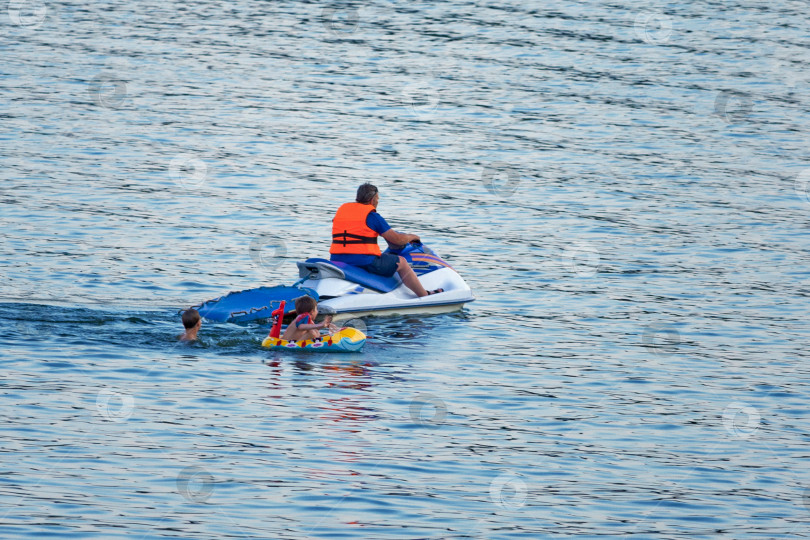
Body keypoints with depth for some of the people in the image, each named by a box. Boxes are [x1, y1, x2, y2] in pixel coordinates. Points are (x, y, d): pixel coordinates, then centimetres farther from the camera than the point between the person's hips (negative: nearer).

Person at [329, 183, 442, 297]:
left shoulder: (341, 209, 11)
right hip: (364, 261, -7)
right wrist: (412, 237, 17)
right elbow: (397, 239, -4)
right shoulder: (371, 216, -8)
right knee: (401, 262, 12)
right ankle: (424, 295, 21)